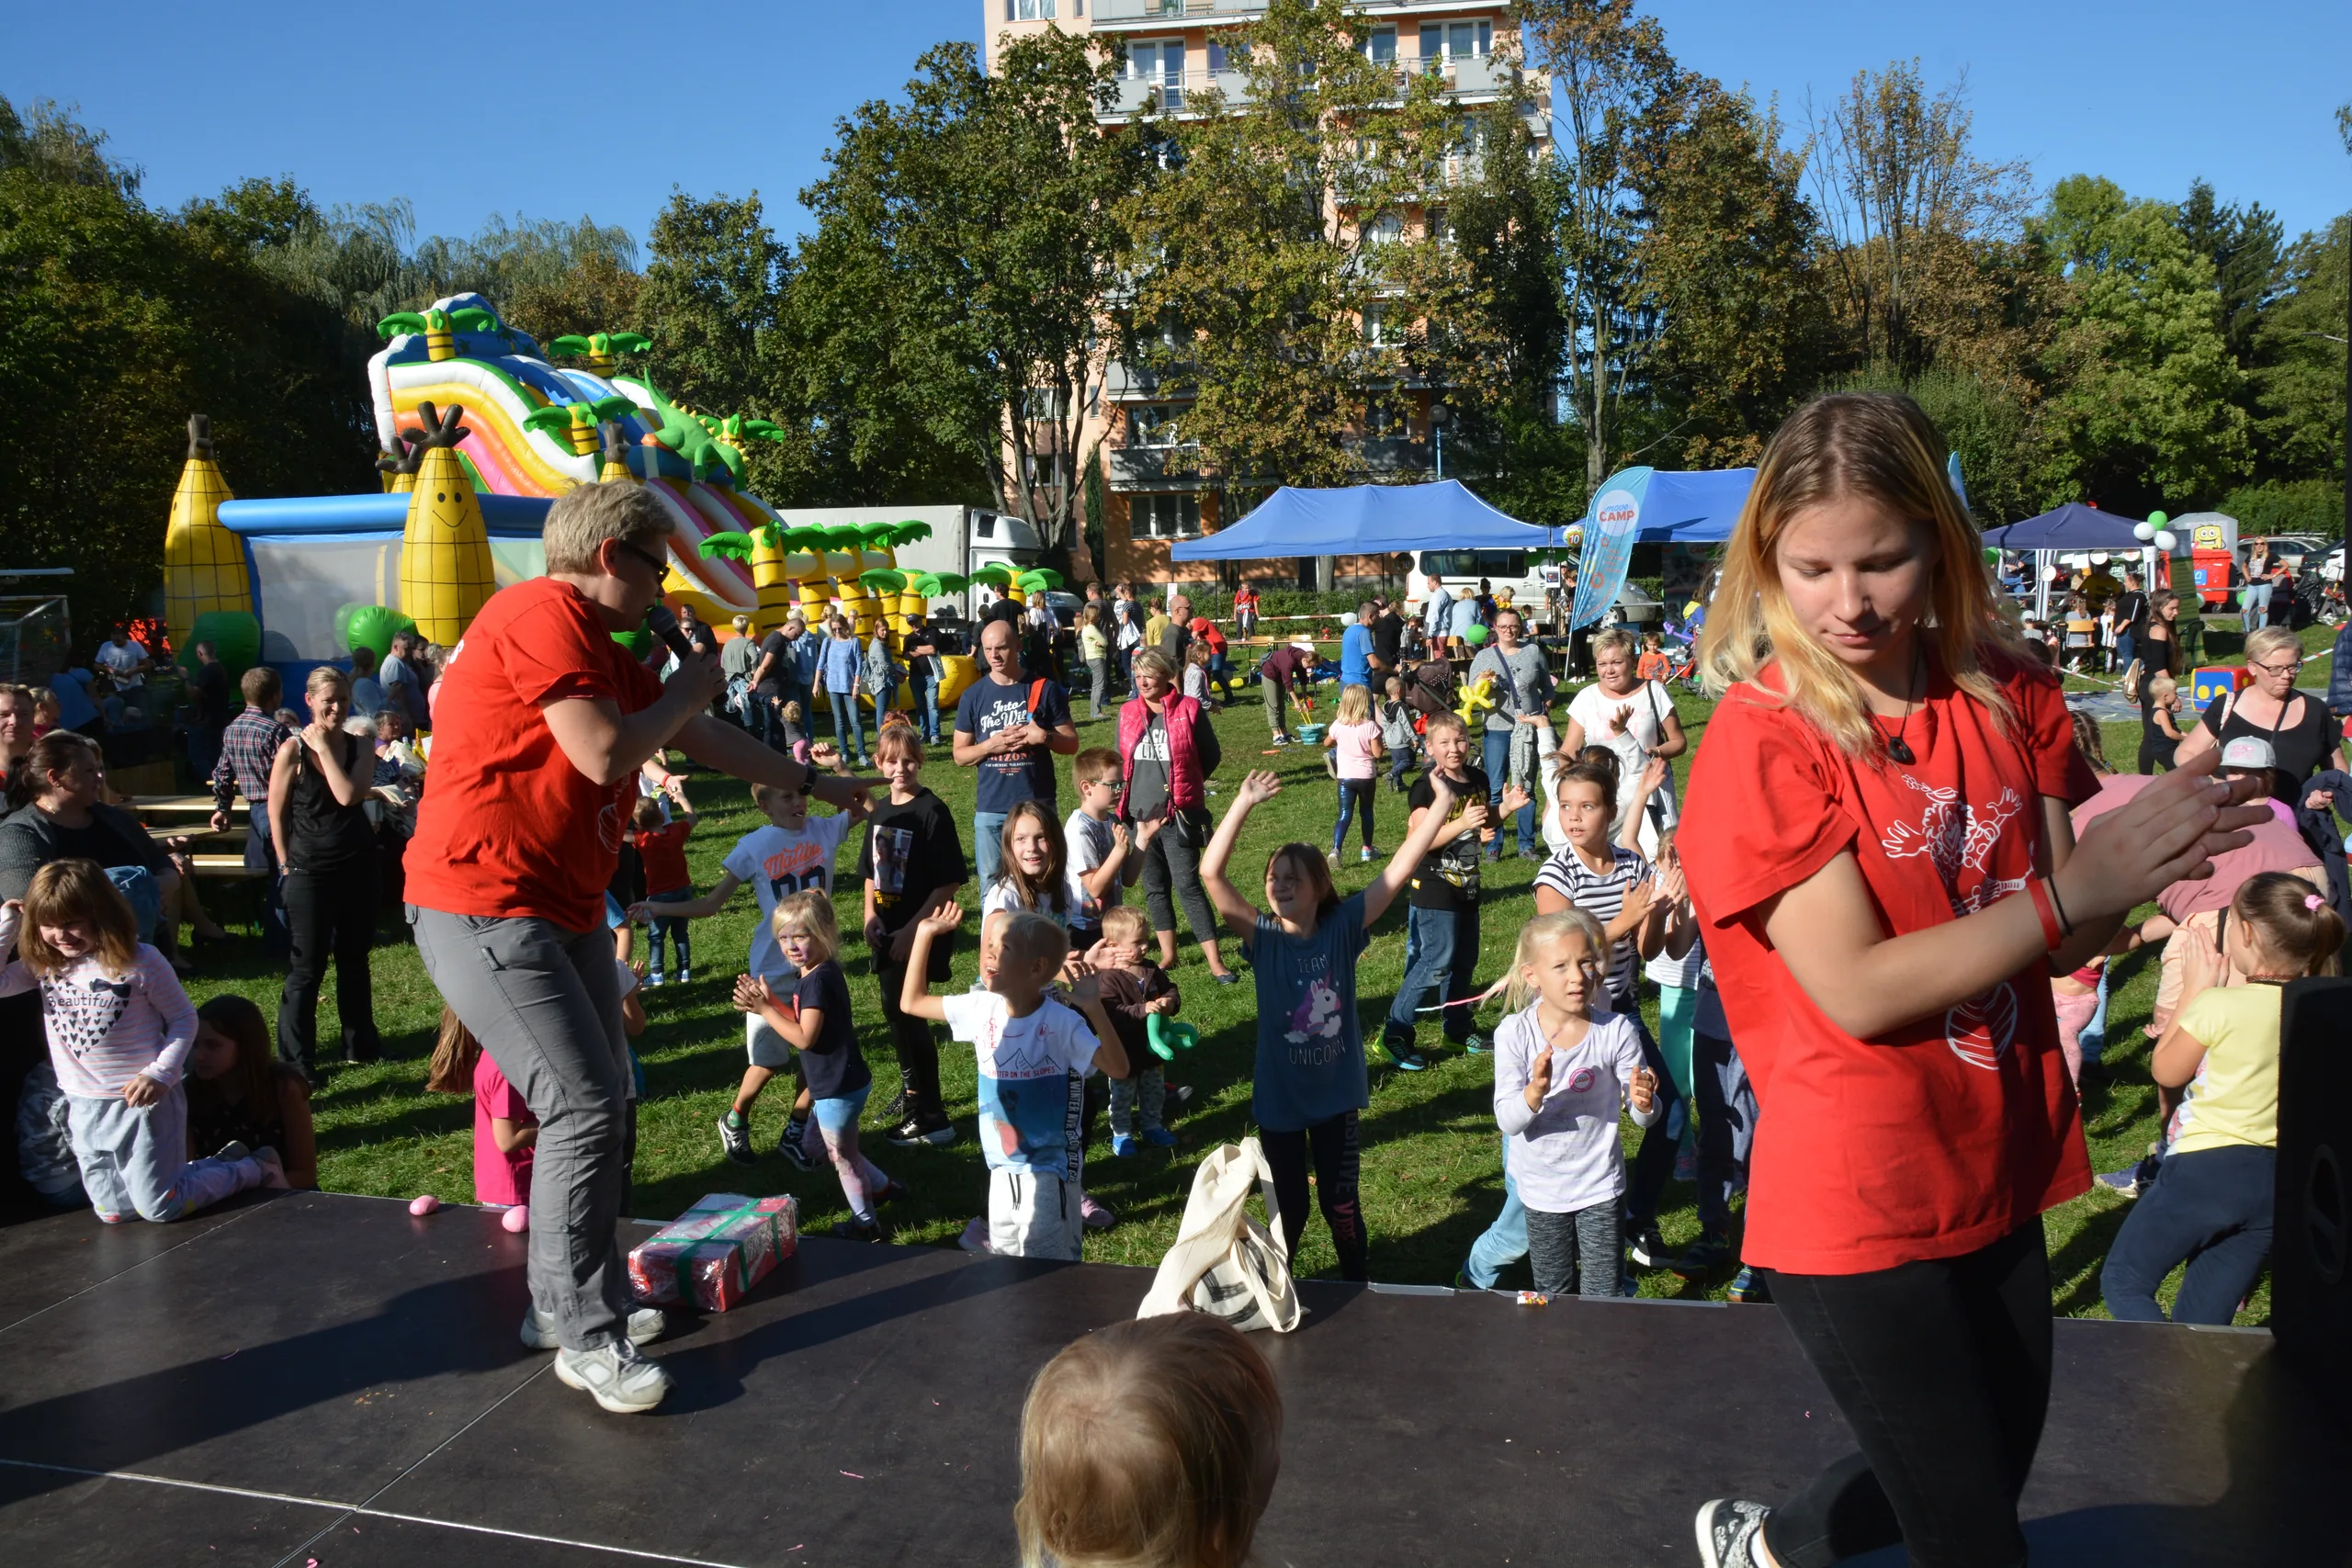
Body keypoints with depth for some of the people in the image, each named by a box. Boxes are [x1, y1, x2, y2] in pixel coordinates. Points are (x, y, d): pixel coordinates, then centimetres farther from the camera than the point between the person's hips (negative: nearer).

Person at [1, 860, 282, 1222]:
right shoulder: (42, 966, 1)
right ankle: (218, 1166, 29)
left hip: (142, 1100, -6)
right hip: (84, 1110, 6)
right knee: (113, 1212, 13)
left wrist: (160, 1074, -19)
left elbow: (184, 1019, -8)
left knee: (159, 1209, -2)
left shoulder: (140, 961, -13)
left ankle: (255, 1169, 19)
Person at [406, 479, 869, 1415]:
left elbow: (702, 739, 26)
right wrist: (686, 692, -5)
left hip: (562, 909, 10)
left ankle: (572, 1301, 26)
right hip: (483, 907, -10)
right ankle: (586, 1339, 0)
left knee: (604, 1101, 13)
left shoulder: (604, 652, 16)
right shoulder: (543, 613, -15)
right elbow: (605, 753, -23)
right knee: (585, 1103, -12)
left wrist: (813, 783, 32)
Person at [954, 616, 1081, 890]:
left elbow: (1071, 744, 4)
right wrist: (991, 746, -12)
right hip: (990, 809, 1)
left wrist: (1044, 737, -16)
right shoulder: (973, 696, 4)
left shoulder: (1045, 688, 0)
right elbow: (960, 755, 6)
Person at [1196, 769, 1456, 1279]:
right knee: (1289, 1208, 15)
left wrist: (1442, 803, -19)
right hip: (1278, 1097, 0)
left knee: (1341, 1204, 14)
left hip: (1336, 1094, 0)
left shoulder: (1342, 929, -10)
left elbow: (1400, 869, -14)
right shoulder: (1263, 937, -12)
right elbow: (1210, 873, -24)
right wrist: (1244, 803, -30)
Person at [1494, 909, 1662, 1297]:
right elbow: (1507, 1121, -18)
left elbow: (1644, 1117, -7)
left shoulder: (1616, 1031, -14)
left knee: (1602, 1296, 3)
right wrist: (1536, 1091, -37)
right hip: (1542, 1189, 1)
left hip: (1600, 1185, 0)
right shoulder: (1515, 1033, -16)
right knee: (1552, 1294, 17)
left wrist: (1643, 1101, -29)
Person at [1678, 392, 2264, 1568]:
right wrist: (2075, 890, -22)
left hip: (1998, 1180, 6)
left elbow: (2057, 942, -1)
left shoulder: (2007, 696, 0)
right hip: (1856, 1207, -6)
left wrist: (2145, 858, -21)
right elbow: (1860, 993, -22)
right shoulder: (1763, 738, -17)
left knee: (1993, 1474, 25)